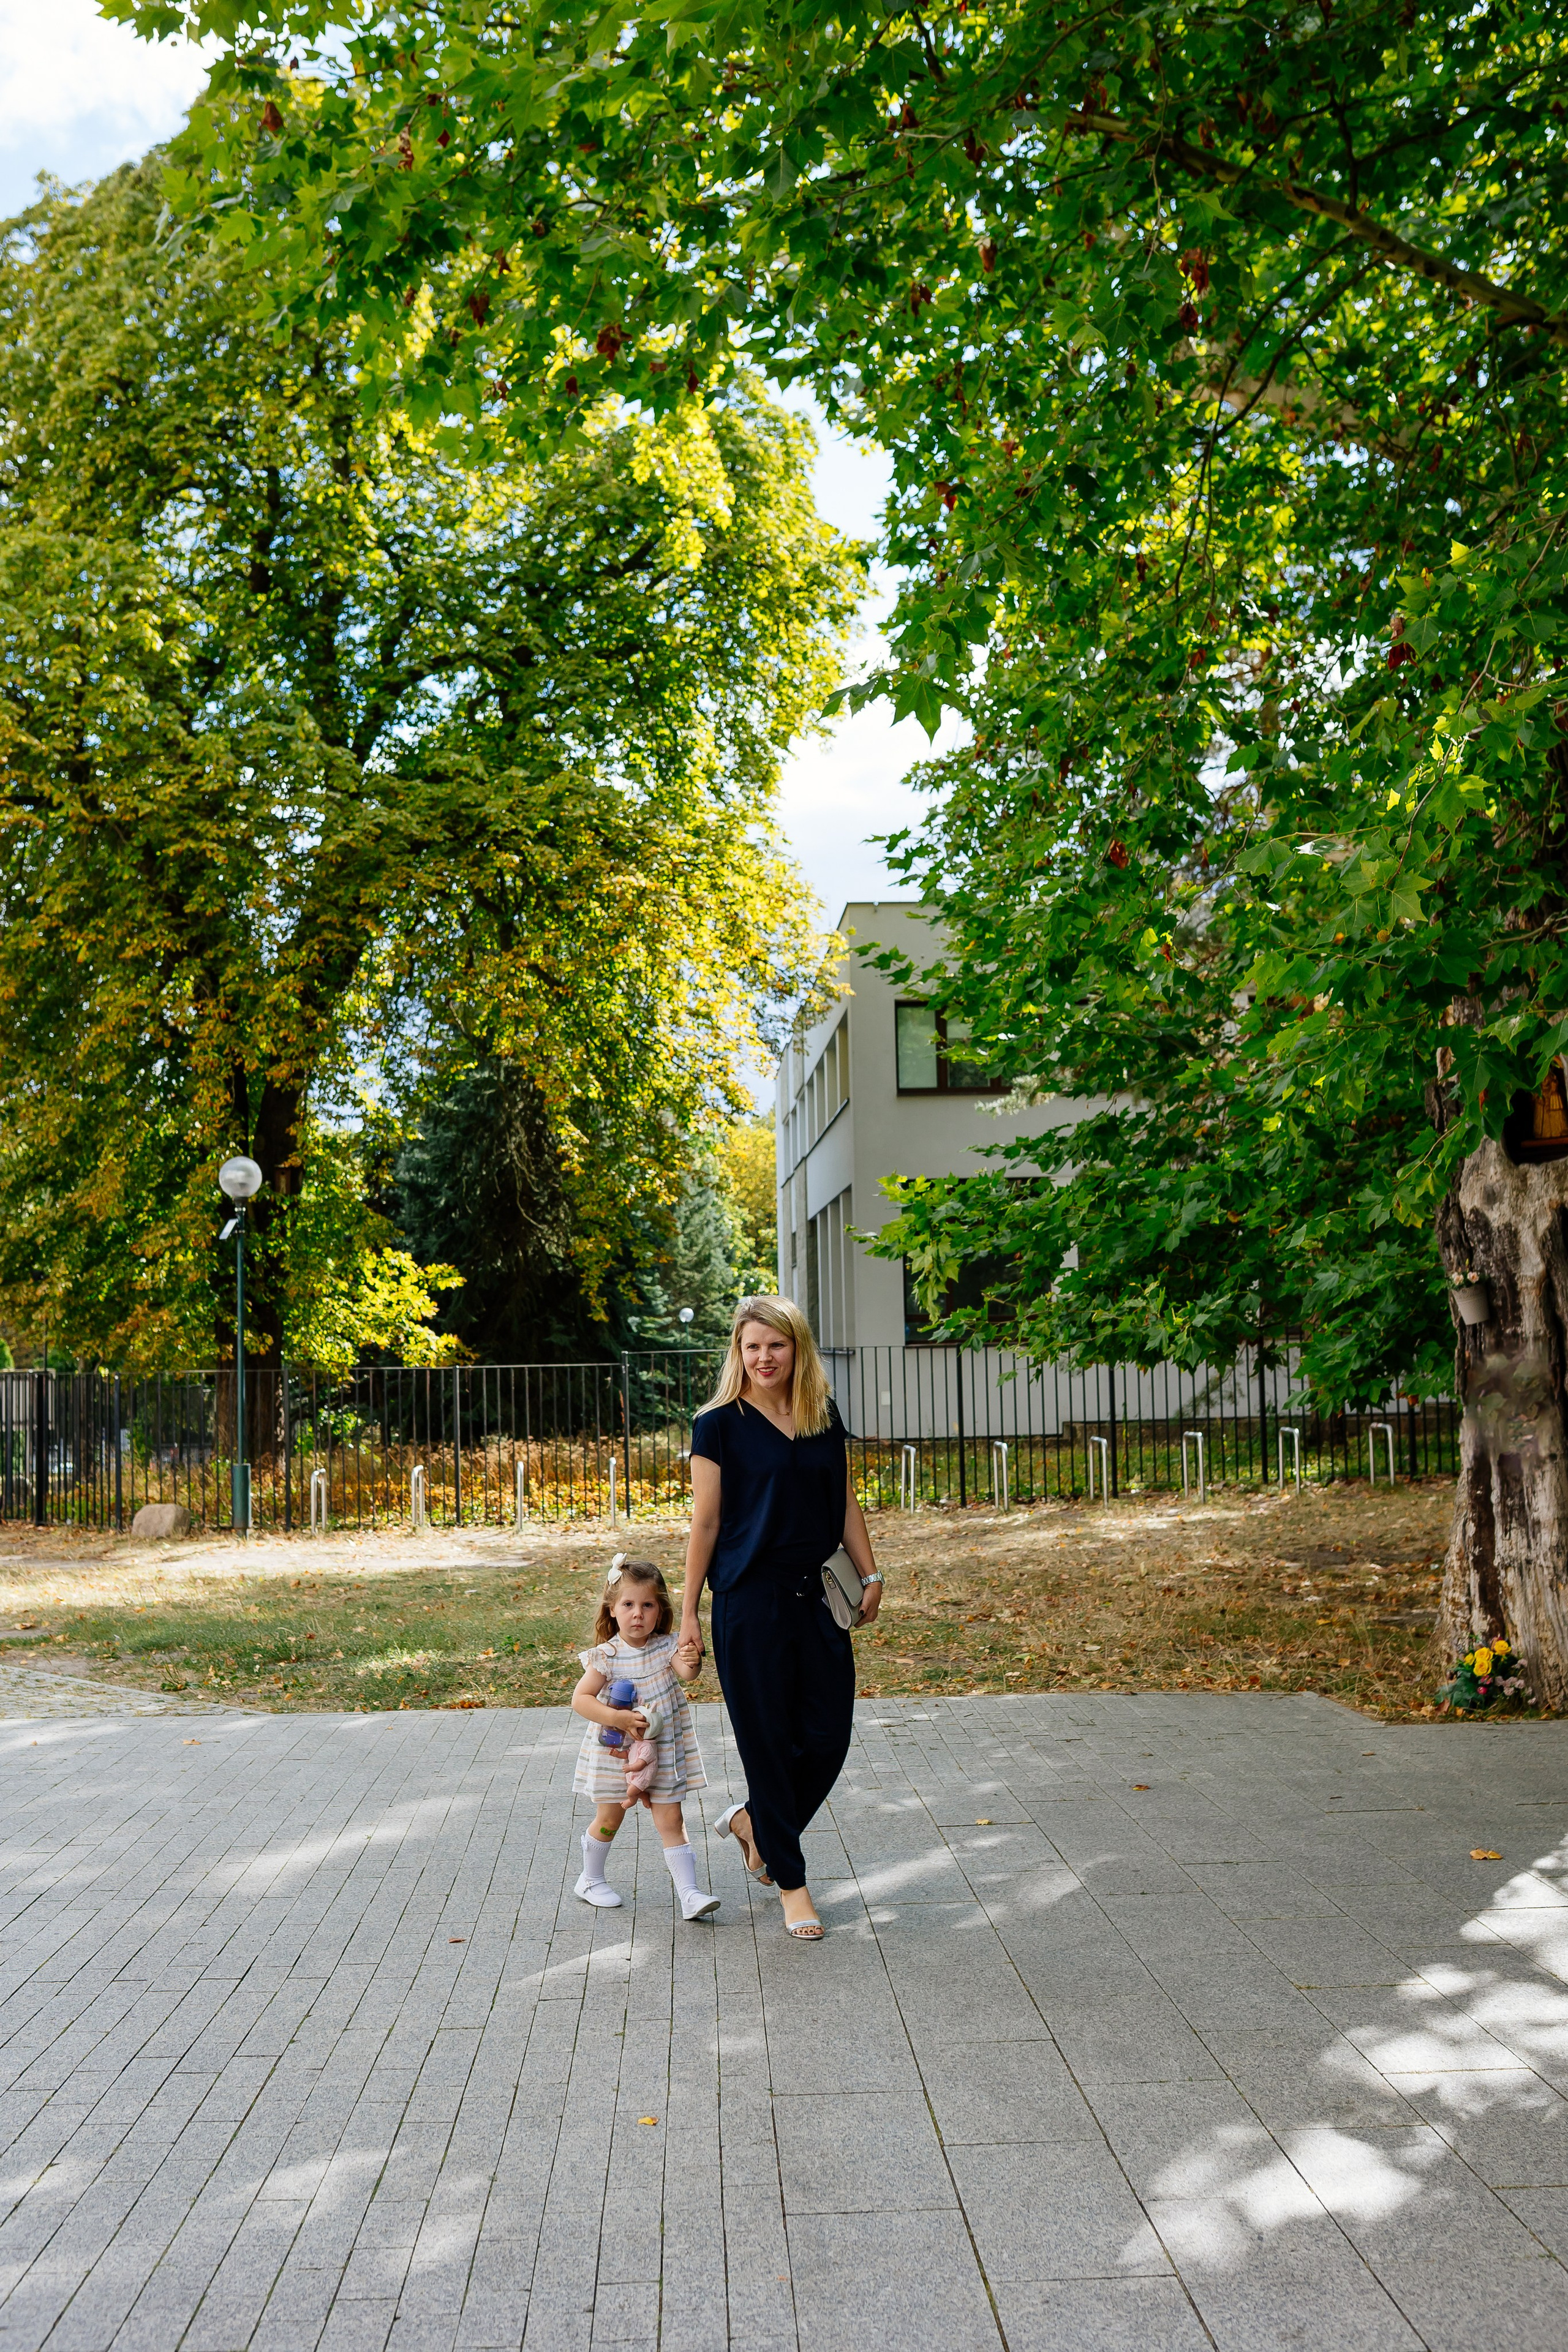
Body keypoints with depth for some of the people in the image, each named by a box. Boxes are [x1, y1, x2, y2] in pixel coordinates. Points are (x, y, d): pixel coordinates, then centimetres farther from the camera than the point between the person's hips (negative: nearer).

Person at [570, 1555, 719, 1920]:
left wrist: (692, 1661, -49)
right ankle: (591, 1880, 35)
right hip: (615, 1751, -1)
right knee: (610, 1818, 13)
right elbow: (580, 1699, -15)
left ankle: (690, 1895, 1)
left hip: (662, 1750, 1)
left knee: (671, 1821, 1)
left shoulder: (666, 1646, -8)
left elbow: (688, 1673, -26)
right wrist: (617, 1718, -27)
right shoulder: (606, 1656, -14)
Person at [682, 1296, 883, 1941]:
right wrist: (689, 1613, -4)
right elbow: (705, 1522, -4)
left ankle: (753, 1821, 31)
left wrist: (871, 1574, 10)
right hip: (749, 1602, -5)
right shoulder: (720, 1424, -5)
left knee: (829, 1735, 5)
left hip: (816, 1597, 5)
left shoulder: (824, 1416, 8)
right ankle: (791, 1882, 18)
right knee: (770, 1739, 3)